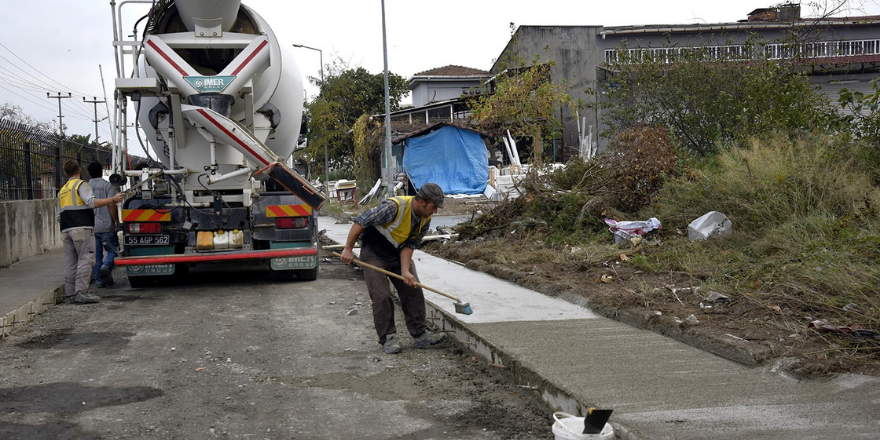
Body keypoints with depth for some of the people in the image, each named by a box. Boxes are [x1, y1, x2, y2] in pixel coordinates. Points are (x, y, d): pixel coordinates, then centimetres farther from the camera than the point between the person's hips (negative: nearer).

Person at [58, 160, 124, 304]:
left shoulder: (62, 190, 24)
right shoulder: (81, 185, -1)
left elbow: (59, 217, 25)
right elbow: (91, 202, -18)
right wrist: (113, 199, -17)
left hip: (66, 230, 8)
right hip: (82, 228, -8)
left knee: (70, 262, 8)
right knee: (85, 259, -8)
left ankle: (70, 294, 7)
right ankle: (81, 292, -15)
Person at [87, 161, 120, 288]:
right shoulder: (107, 186, -5)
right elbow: (112, 205, -14)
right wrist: (116, 221, -7)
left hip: (91, 227, 4)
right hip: (106, 226, -4)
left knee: (96, 255, 9)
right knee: (113, 249, 6)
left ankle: (99, 280, 9)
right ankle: (106, 266, -21)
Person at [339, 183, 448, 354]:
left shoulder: (425, 219, -10)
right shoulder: (394, 207, -33)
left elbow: (410, 245, -7)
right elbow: (360, 221, -26)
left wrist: (405, 271, -21)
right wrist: (348, 249, -20)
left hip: (399, 254, 7)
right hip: (374, 254, -7)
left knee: (413, 291, 1)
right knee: (381, 296, -11)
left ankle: (420, 334, 8)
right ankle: (388, 338, 0)